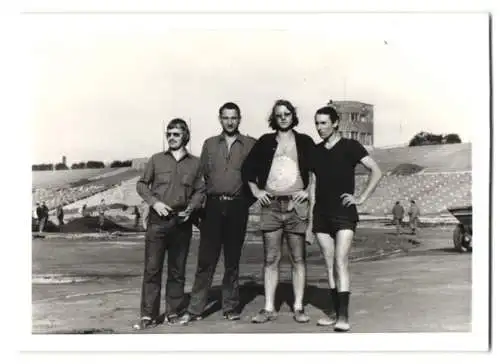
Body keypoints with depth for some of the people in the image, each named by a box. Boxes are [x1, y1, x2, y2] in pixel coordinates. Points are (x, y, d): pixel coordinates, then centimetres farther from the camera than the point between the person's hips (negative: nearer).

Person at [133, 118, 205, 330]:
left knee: (177, 270, 7)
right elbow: (142, 184, 9)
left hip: (181, 221, 1)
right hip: (158, 219, 0)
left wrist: (190, 208, -6)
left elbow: (200, 191, 11)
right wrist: (154, 202, -6)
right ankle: (148, 316, 6)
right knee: (152, 269, -1)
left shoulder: (195, 163, 7)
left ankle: (173, 313, 18)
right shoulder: (156, 159, 7)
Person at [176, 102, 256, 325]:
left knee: (232, 260, 7)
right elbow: (202, 176, 11)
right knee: (206, 260, 0)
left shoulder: (250, 145, 5)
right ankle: (195, 309, 6)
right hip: (213, 206, 1)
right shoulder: (209, 144, 12)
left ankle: (231, 307, 17)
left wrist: (248, 199, 1)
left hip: (237, 207, -1)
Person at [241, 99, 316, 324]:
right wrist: (256, 190, 6)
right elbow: (247, 168, 14)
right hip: (271, 206, 1)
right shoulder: (265, 142, 11)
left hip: (296, 205, -1)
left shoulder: (304, 142, 8)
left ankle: (298, 307, 9)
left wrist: (308, 190, 0)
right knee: (270, 259, 3)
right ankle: (269, 308, 8)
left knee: (298, 259, 2)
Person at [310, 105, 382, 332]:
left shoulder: (350, 146, -1)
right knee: (329, 266, 6)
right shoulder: (315, 151, 13)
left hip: (344, 213, -5)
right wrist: (310, 211, 10)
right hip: (321, 214, 5)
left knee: (340, 263, -13)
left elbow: (376, 171, -4)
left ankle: (343, 316, -13)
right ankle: (336, 312, 14)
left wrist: (361, 198, -8)